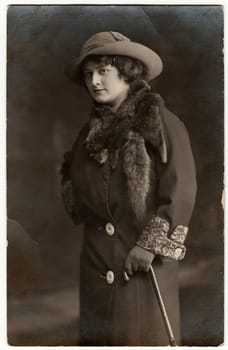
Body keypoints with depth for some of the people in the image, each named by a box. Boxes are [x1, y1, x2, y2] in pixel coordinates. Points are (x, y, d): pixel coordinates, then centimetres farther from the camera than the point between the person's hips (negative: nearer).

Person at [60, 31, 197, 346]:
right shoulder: (92, 130, 12)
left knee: (146, 335, 2)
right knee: (99, 336, 13)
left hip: (145, 264, -6)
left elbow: (181, 192, -13)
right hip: (97, 262, 6)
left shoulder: (160, 122, -8)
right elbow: (75, 184, 25)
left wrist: (151, 245, -15)